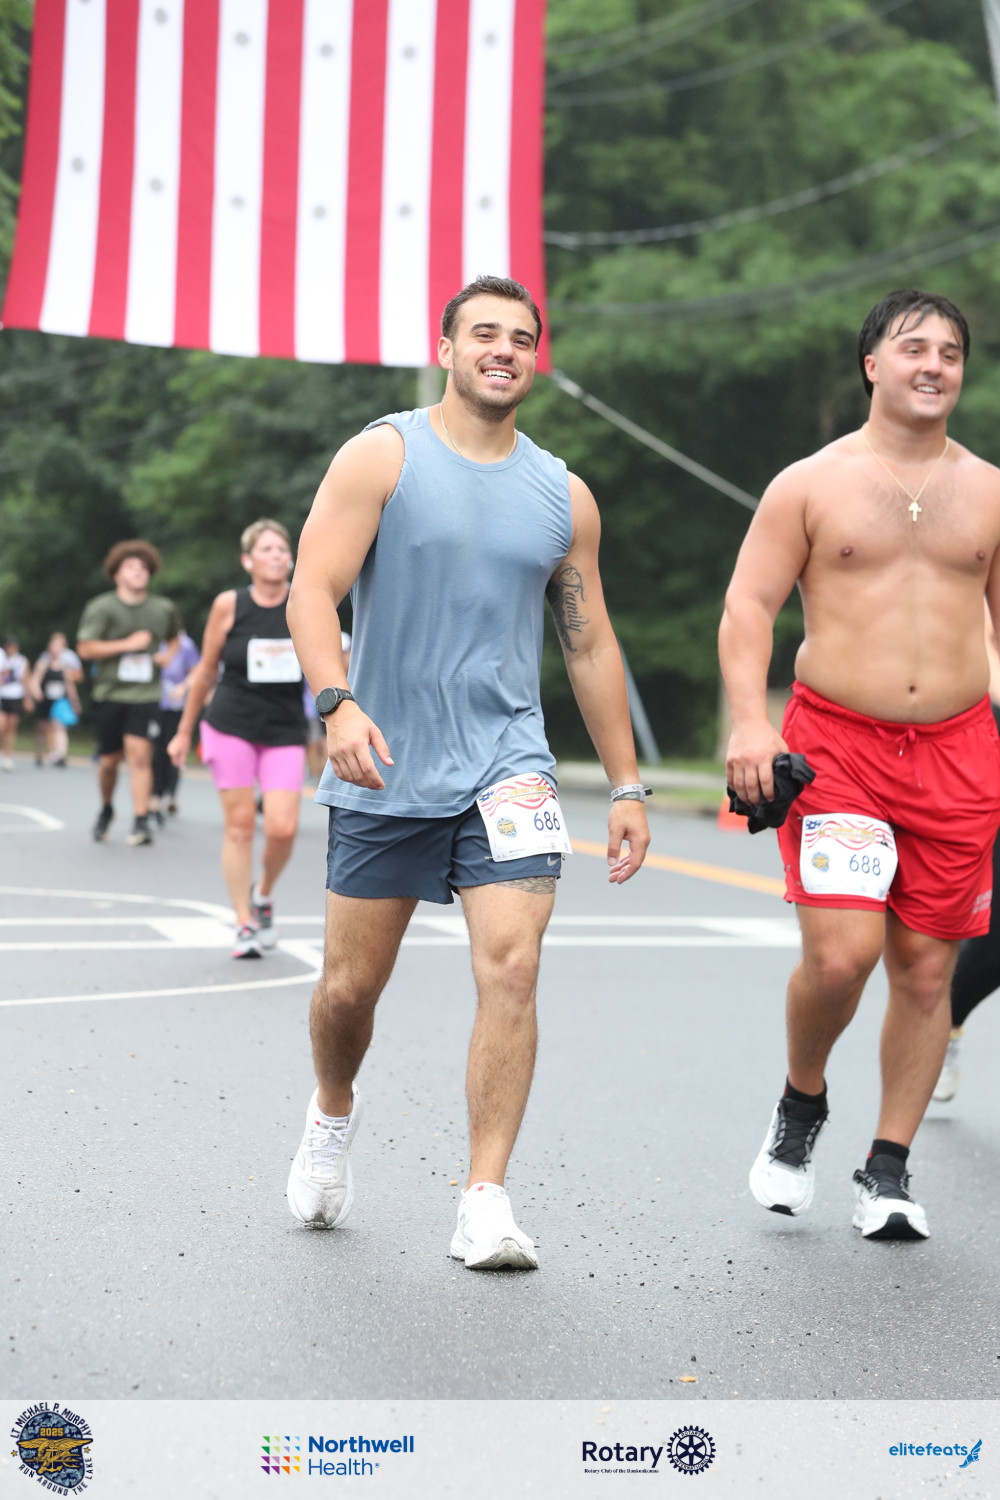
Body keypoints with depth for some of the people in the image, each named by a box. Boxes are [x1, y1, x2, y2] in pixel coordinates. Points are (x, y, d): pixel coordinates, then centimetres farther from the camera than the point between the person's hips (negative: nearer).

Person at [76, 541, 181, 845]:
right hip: (110, 693, 0)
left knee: (139, 753, -14)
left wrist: (169, 655, 6)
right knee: (109, 760, 7)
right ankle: (106, 809, 33)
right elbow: (86, 648, -10)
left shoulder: (163, 609, 8)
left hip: (145, 694, 0)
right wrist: (128, 644, -14)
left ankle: (141, 821, -16)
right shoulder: (101, 608, -2)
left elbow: (174, 637, 28)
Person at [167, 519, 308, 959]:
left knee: (282, 828, -10)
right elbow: (206, 671, 8)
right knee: (239, 824, -3)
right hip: (231, 726, -1)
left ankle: (263, 894, 20)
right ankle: (244, 924, 8)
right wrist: (184, 731, 12)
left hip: (285, 731, 1)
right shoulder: (229, 605, -2)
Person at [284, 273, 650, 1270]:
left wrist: (625, 785, 13)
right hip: (383, 769, -1)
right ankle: (333, 1113, 39)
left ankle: (485, 1205, -9)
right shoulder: (382, 456, -1)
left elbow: (590, 644, 15)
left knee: (511, 966, -14)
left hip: (506, 764, 2)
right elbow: (312, 591, -10)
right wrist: (338, 702, -28)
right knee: (351, 983, 6)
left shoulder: (564, 496, 10)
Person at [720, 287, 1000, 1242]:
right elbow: (748, 604, 0)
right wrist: (749, 722, -14)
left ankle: (887, 1171, 17)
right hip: (836, 744, -3)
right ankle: (801, 1104, 15)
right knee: (840, 954, -15)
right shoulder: (811, 484, 3)